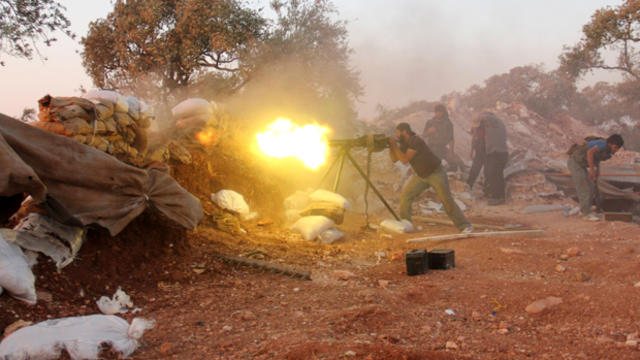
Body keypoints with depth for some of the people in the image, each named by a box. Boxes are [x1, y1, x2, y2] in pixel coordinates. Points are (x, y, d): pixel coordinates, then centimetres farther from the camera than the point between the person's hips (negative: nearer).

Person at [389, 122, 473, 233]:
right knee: (406, 195, -4)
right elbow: (394, 159, 2)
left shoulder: (416, 141, -23)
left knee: (447, 200, -10)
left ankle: (464, 226, -4)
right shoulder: (404, 144, 3)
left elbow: (405, 159, -26)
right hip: (421, 176, 8)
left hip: (435, 174, -8)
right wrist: (391, 146, -11)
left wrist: (395, 146, -23)